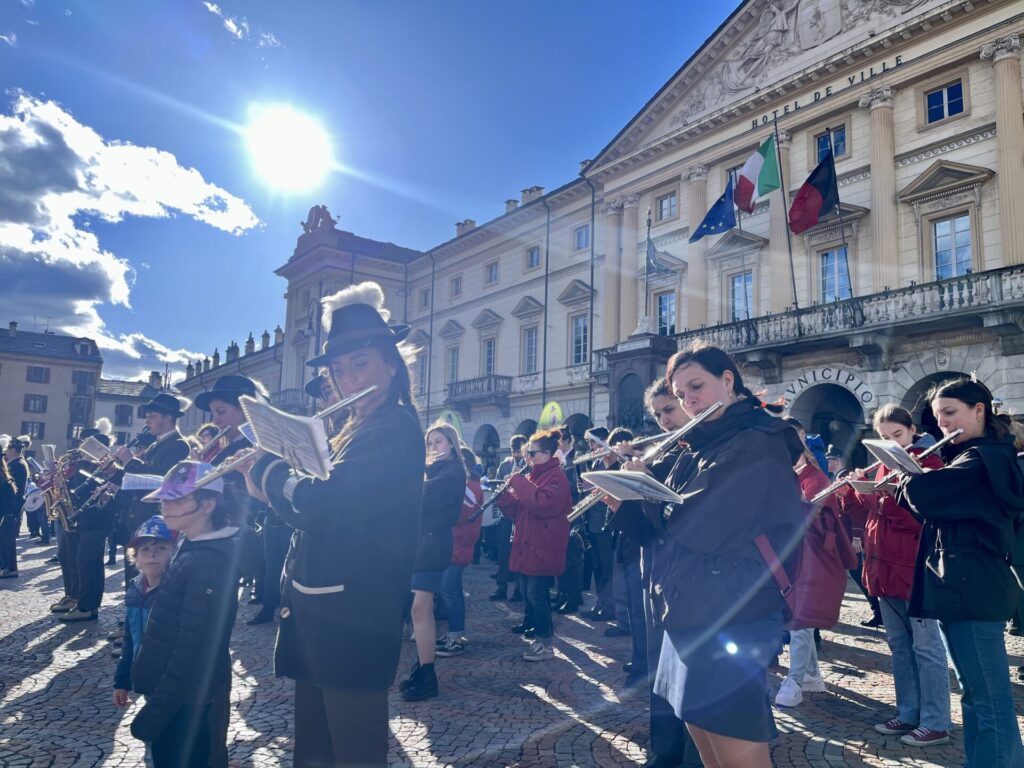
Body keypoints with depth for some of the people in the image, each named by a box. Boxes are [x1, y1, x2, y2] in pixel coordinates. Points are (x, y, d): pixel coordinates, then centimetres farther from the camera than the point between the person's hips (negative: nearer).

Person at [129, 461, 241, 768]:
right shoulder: (191, 548, 5)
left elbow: (192, 649, -25)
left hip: (187, 704, -9)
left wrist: (156, 709, -19)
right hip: (175, 695, 9)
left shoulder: (208, 564, -25)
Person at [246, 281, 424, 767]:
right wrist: (268, 486, 5)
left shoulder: (396, 426, -14)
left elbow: (320, 503, -23)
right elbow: (314, 507, 19)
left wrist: (268, 469, -6)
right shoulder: (358, 430, 16)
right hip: (322, 610, 9)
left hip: (352, 617, -9)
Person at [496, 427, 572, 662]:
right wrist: (503, 496, -2)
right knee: (527, 591, 14)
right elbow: (518, 509, 16)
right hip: (526, 545, 9)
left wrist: (519, 483, -20)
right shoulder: (533, 476, 17)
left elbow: (543, 503, -28)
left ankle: (545, 643, -1)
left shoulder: (556, 476, -12)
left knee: (536, 593, -8)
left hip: (543, 548, -9)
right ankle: (532, 624, 29)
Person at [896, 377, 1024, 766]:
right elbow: (937, 508, 19)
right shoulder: (978, 457, 19)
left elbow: (924, 491, -26)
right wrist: (904, 487, 3)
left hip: (972, 588, -10)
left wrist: (905, 480, -4)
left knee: (991, 703, -3)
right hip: (963, 587, 10)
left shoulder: (986, 458, -13)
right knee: (975, 696, 17)